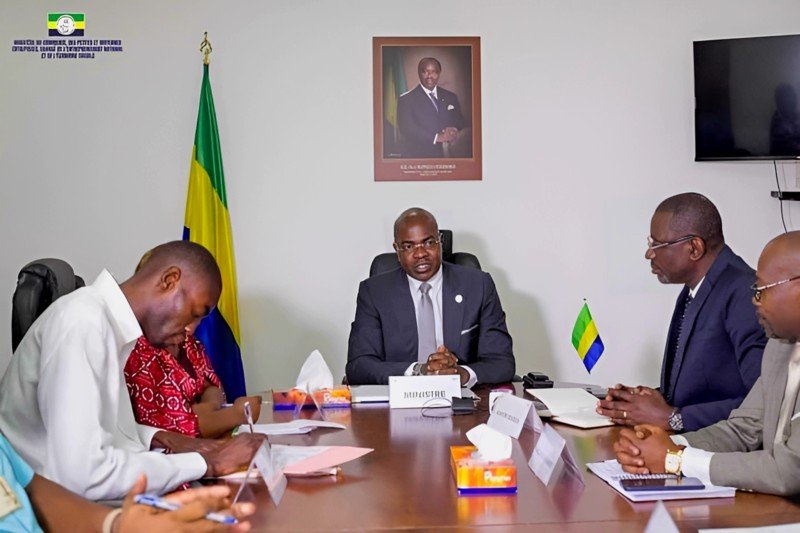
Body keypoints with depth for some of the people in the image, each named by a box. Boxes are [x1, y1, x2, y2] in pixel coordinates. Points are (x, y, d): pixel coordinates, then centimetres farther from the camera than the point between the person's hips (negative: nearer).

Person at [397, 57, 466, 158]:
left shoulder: (451, 97, 12)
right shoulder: (406, 99, -2)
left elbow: (460, 123, 10)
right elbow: (406, 128, -13)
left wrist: (453, 131, -14)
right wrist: (436, 137, -23)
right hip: (417, 155, -3)